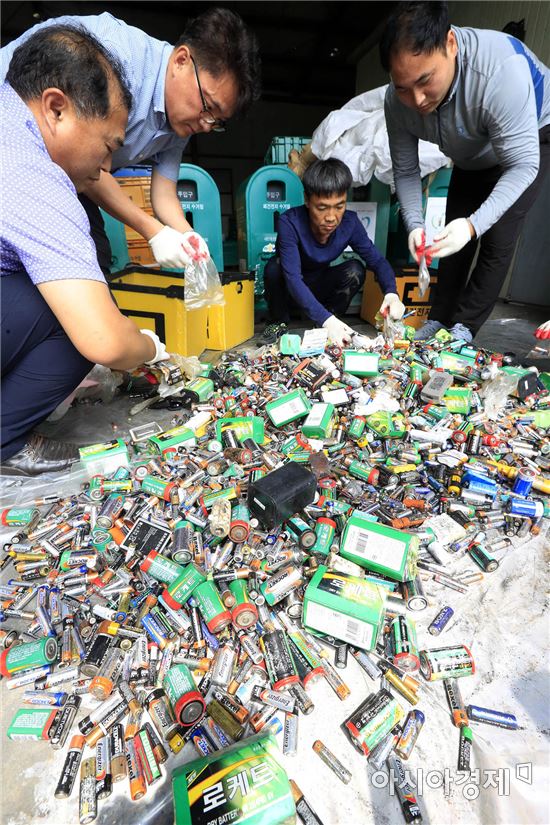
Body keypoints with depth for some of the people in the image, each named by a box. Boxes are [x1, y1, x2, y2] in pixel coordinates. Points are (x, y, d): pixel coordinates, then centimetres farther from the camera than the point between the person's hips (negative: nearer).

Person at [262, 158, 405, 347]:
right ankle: (279, 321, -7)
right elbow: (293, 278, -39)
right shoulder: (289, 223, -31)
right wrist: (326, 319, -51)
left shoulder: (350, 223, -18)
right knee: (274, 266, -33)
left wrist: (391, 293, -34)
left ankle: (331, 327, -5)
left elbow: (377, 260, -12)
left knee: (356, 269, -23)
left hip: (319, 287, 3)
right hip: (288, 288, -2)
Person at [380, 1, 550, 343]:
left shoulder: (501, 69, -41)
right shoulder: (398, 100, -26)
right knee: (452, 241, 1)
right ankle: (439, 320, 12)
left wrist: (473, 224, -52)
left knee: (498, 239, -16)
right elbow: (406, 171, -17)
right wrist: (415, 225, -33)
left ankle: (465, 327, -4)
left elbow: (522, 165, -38)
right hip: (472, 157, 5)